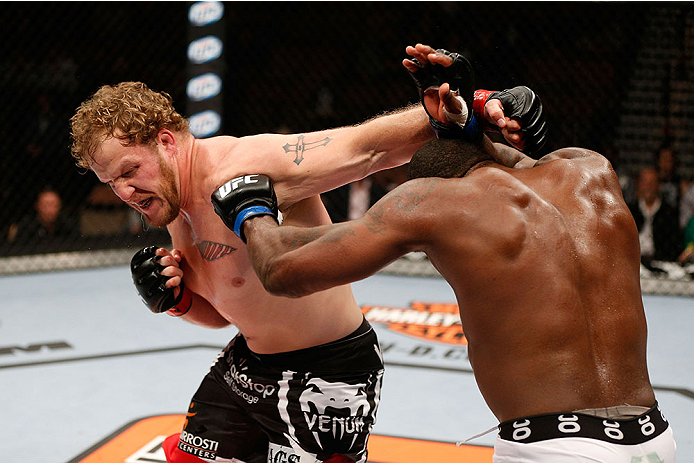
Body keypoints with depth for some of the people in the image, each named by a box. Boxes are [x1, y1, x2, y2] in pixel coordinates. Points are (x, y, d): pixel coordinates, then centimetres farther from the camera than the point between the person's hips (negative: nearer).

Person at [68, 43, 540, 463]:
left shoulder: (244, 166, -25)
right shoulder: (177, 206, 4)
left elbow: (367, 146, -33)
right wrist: (178, 299, -7)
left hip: (329, 376, -9)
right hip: (246, 363, 9)